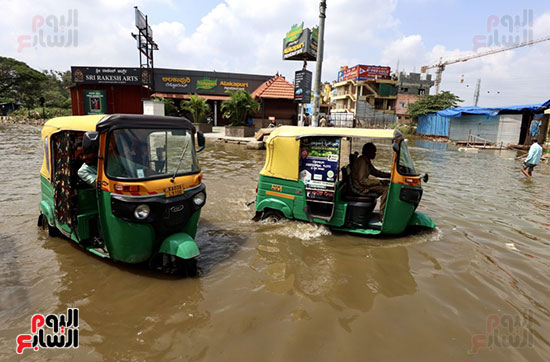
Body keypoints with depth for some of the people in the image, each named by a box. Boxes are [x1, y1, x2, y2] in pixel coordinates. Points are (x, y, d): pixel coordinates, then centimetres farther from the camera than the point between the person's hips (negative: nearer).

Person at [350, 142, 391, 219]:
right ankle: (382, 216, -18)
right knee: (386, 189, -20)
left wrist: (391, 175, 11)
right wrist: (380, 181, -25)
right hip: (360, 188, -11)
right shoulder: (362, 161, -19)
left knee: (387, 186, 11)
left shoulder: (367, 161, 14)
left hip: (364, 184, 11)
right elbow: (362, 181, -25)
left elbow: (376, 172, 22)